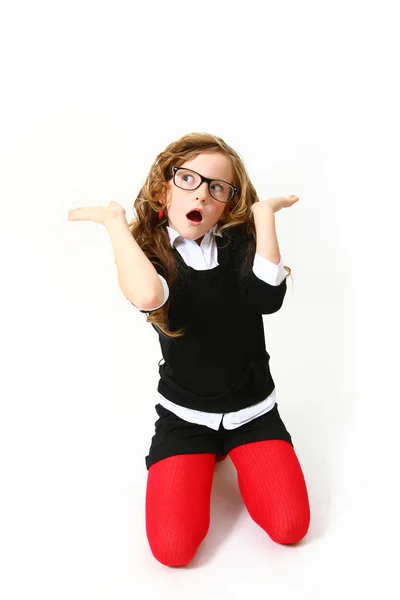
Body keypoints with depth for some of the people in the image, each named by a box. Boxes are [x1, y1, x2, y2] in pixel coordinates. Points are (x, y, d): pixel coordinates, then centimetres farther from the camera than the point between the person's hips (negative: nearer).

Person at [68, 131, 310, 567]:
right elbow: (148, 297, -37)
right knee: (172, 547, -11)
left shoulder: (239, 243, -5)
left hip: (252, 409, 2)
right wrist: (114, 221, -25)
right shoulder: (148, 252, -10)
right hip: (185, 415, -1)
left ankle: (235, 454, 20)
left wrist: (264, 212, -20)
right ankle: (203, 459, 19)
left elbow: (268, 297, -27)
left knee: (290, 528, -9)